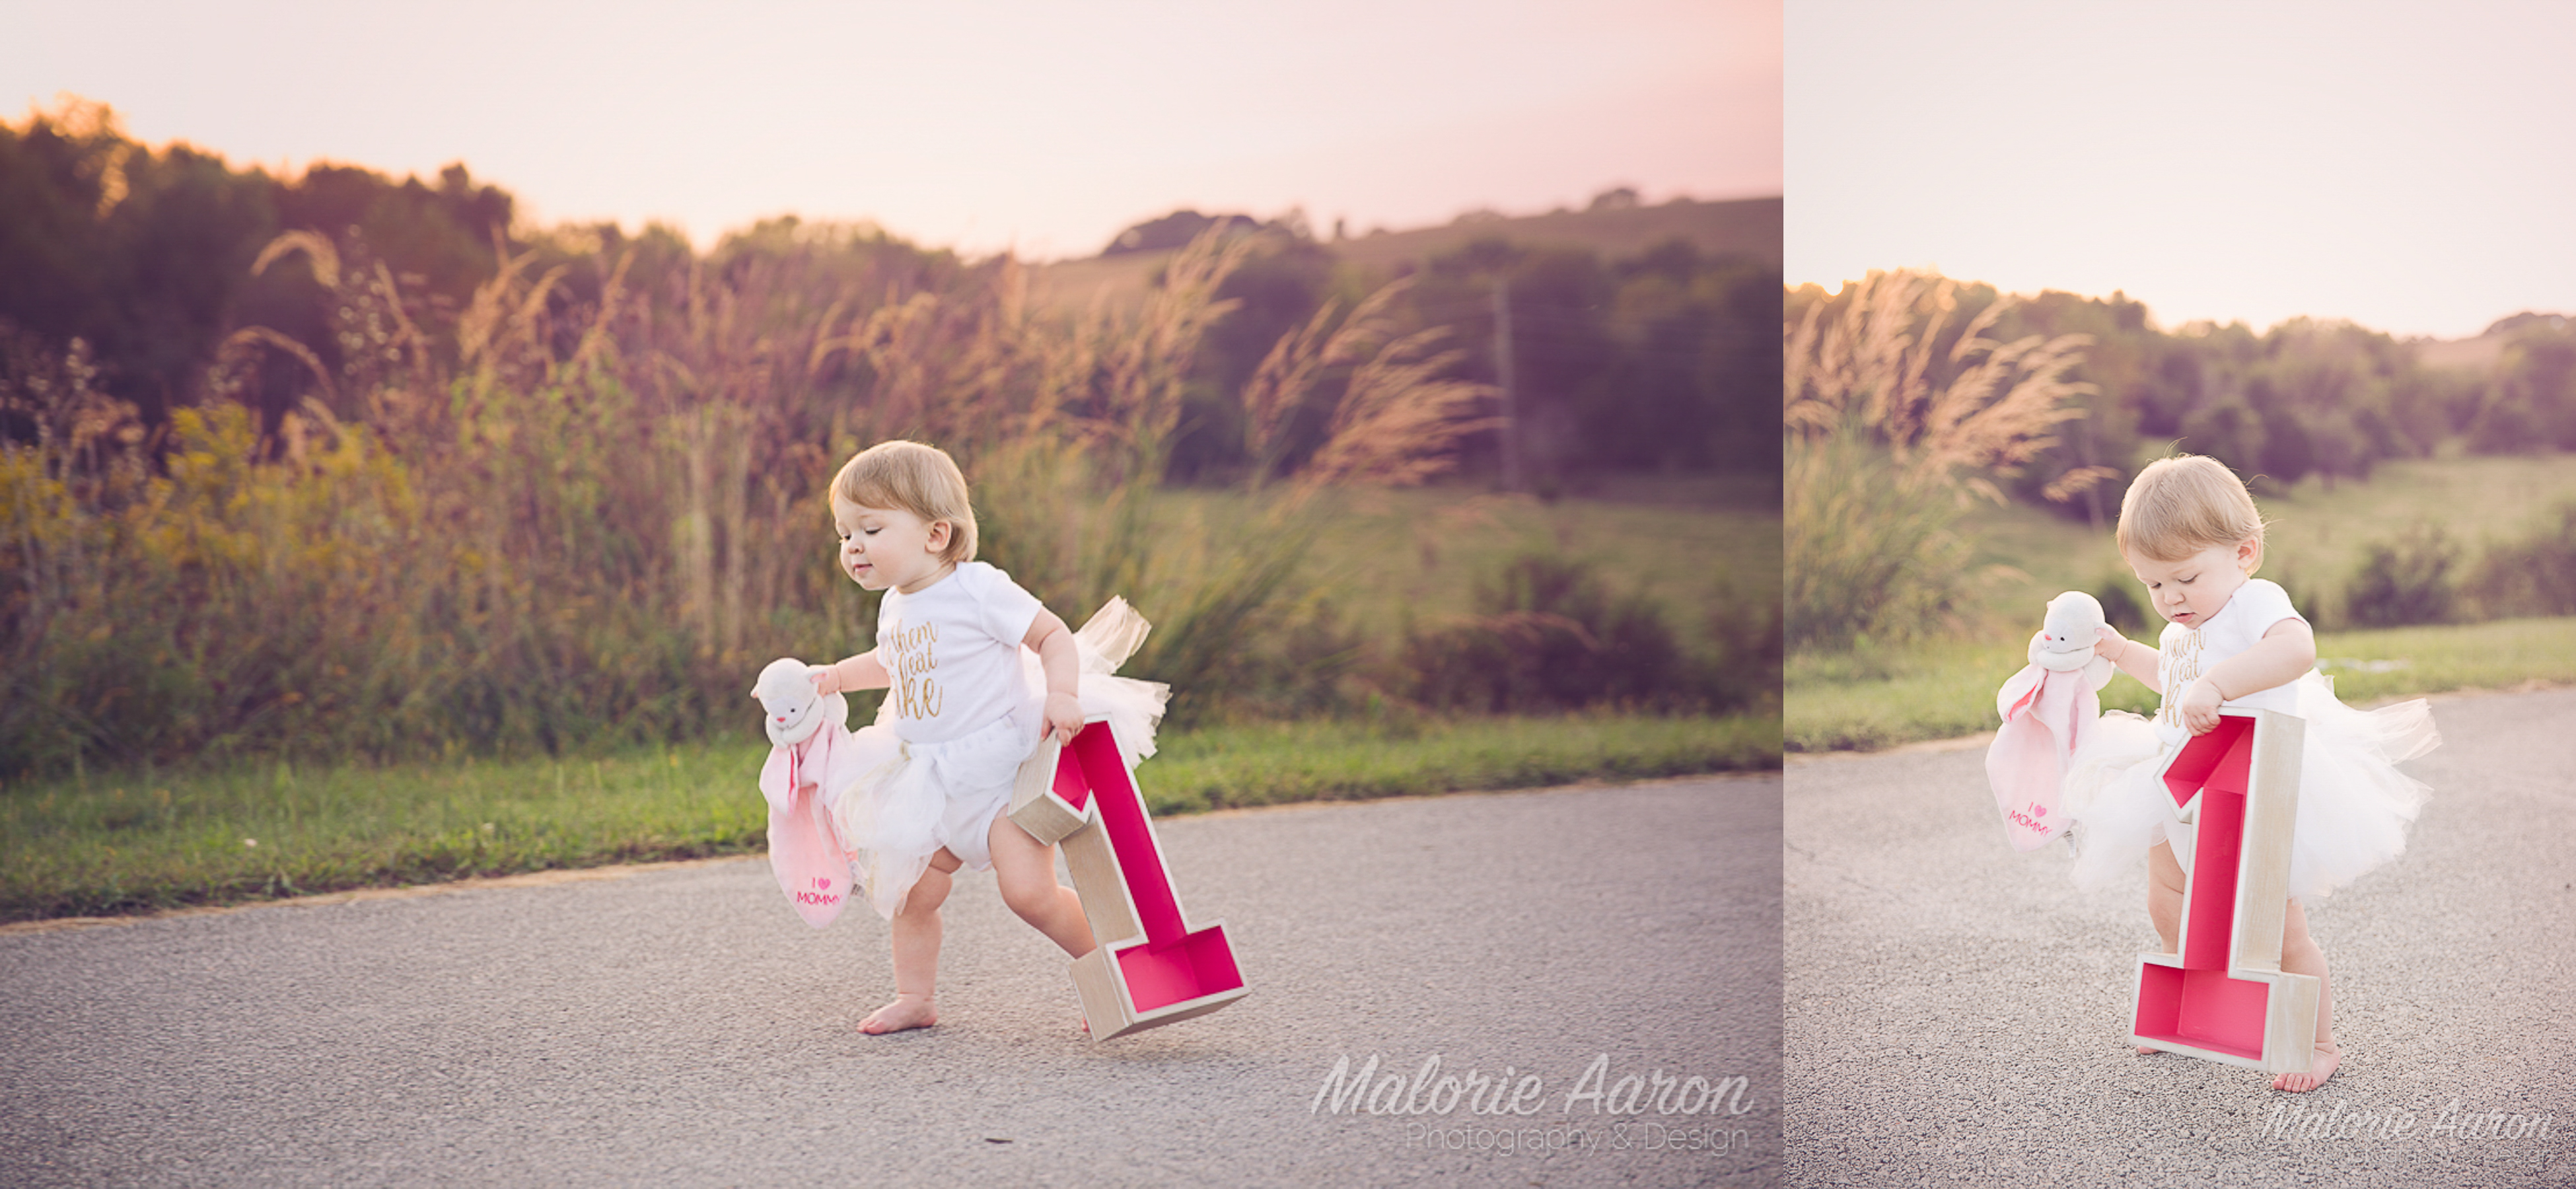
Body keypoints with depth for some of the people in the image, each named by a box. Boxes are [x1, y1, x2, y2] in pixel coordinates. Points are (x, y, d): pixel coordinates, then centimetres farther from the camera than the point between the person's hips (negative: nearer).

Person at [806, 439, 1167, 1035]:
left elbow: (1054, 637, -15)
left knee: (1028, 889, -19)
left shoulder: (978, 589, -14)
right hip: (935, 784, 8)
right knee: (912, 892, 6)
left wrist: (1062, 694, -30)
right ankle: (914, 998, 24)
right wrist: (837, 675, 25)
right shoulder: (895, 608, 11)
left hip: (1002, 766, -8)